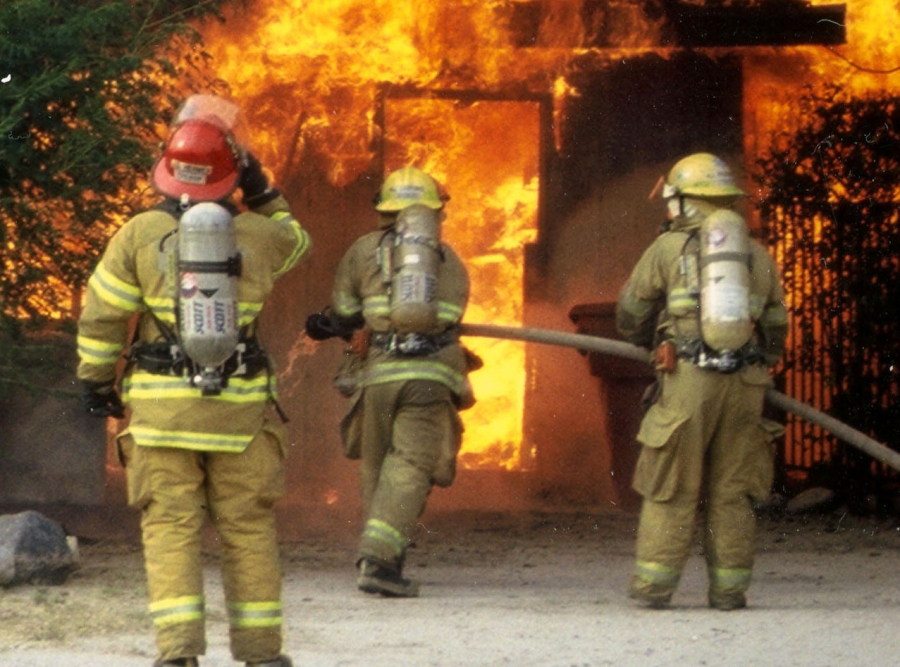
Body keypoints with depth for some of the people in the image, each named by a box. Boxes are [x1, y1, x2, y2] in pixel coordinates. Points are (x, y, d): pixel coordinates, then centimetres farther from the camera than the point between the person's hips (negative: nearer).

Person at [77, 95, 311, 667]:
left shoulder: (139, 235, -3)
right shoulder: (257, 234, 1)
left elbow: (101, 318, 0)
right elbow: (295, 242, 26)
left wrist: (96, 381, 12)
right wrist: (262, 193, 19)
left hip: (160, 406, -1)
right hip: (240, 406, 1)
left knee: (171, 527, 0)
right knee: (249, 528, 8)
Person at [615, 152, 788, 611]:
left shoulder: (668, 248, 5)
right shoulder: (757, 255, 15)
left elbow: (630, 316, 14)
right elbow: (776, 329, 20)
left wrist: (649, 343, 34)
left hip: (687, 382, -3)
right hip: (745, 383, 3)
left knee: (670, 488, 2)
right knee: (731, 491, 7)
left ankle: (653, 585, 0)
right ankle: (729, 590, 5)